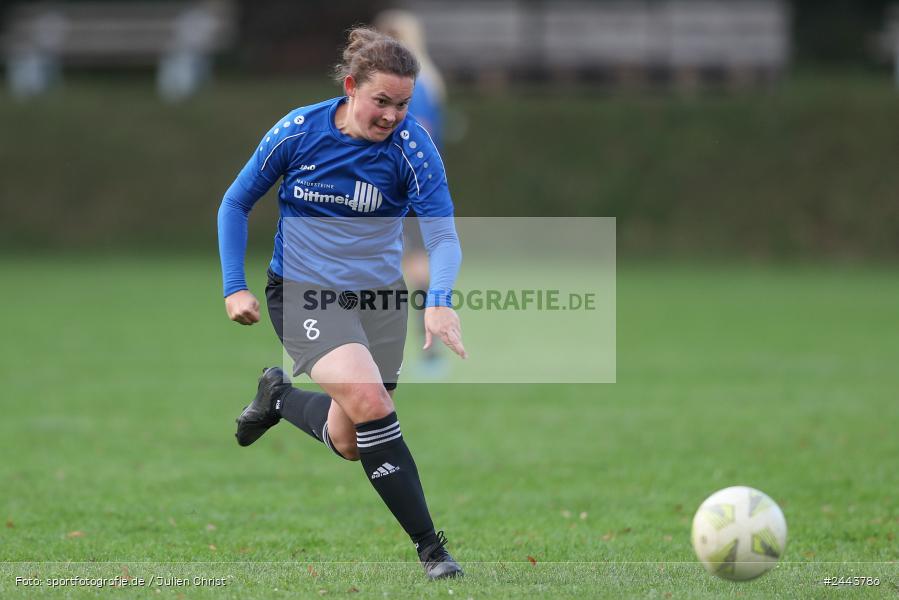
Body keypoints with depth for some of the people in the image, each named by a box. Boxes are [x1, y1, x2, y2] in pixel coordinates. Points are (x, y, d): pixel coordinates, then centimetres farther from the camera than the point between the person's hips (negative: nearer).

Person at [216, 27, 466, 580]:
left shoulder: (412, 145, -15)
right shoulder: (297, 132, -13)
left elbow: (442, 233, -22)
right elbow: (236, 204, 1)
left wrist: (440, 301, -41)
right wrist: (234, 286, -6)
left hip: (380, 296, 3)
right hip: (303, 294, -3)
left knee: (349, 442, 7)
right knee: (369, 399, -26)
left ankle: (280, 397, 40)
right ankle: (430, 547, -19)